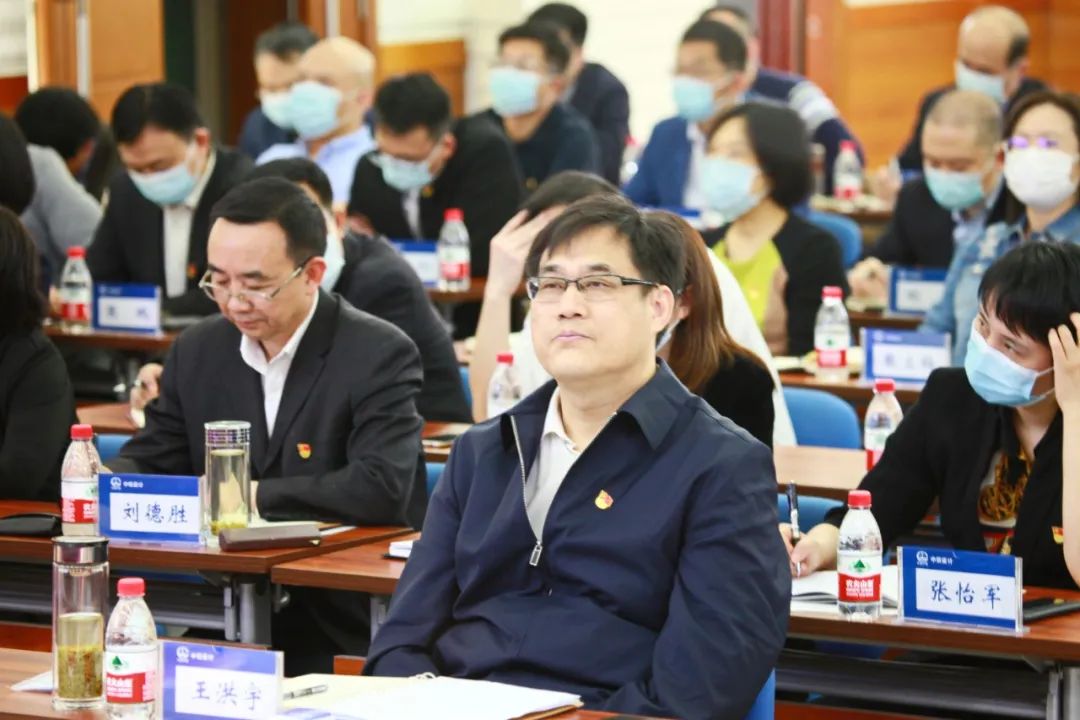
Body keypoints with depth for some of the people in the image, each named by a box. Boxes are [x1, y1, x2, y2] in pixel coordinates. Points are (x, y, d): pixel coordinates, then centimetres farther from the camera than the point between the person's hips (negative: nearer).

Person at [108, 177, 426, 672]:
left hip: (349, 627, -6)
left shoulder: (380, 355, -9)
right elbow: (150, 460, 13)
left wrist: (254, 496, -22)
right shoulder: (197, 350, 9)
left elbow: (382, 487, -22)